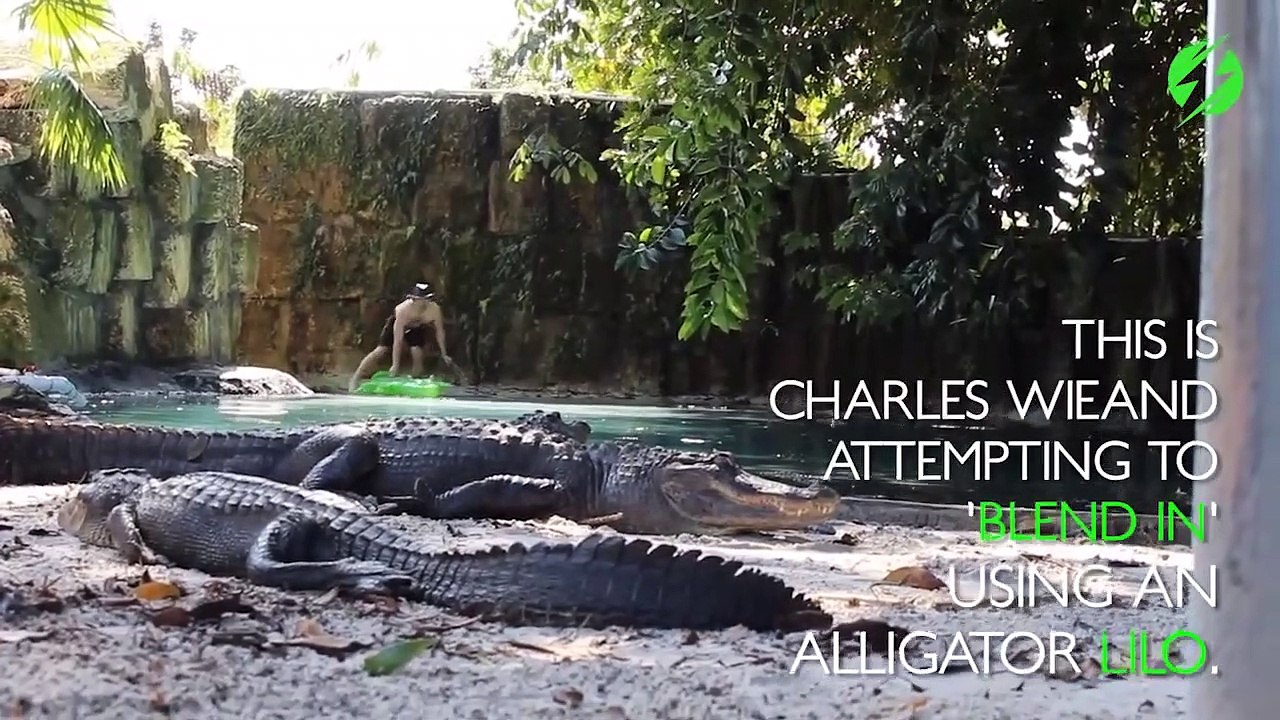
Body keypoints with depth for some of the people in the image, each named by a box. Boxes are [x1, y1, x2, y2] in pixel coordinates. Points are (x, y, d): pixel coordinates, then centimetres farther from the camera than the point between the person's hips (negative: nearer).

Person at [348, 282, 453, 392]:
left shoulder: (435, 310, -34)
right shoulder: (404, 310, -42)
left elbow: (440, 331, -14)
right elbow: (398, 340, -40)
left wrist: (444, 354, -9)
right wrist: (395, 365, -40)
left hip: (417, 328, 3)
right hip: (397, 323, -3)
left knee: (418, 356, -9)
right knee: (381, 351, -9)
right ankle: (355, 380, -7)